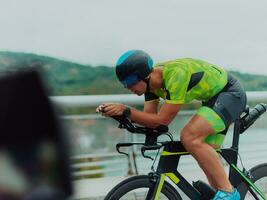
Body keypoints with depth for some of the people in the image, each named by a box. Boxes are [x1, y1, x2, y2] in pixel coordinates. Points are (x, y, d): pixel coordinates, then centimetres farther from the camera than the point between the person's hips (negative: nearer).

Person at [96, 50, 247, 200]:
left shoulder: (176, 75, -32)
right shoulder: (151, 80, -6)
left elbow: (163, 120, -28)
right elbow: (150, 118, -5)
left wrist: (126, 110, -31)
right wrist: (117, 112, -18)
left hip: (231, 93, -9)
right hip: (213, 98, 9)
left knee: (189, 137, -26)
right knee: (207, 159, 8)